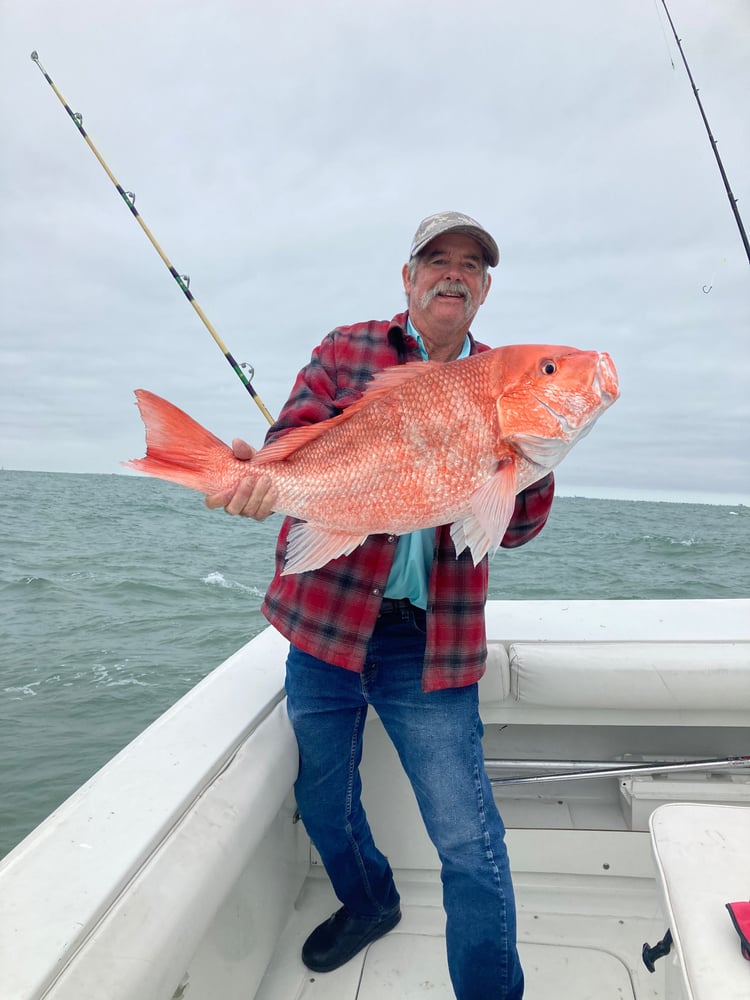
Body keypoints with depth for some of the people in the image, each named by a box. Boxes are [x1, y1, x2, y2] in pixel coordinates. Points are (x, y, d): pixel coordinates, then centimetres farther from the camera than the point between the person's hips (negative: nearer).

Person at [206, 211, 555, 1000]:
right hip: (324, 617, 2)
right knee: (323, 800, 21)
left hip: (429, 643, -1)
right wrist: (259, 479, -31)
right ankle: (367, 904, 51)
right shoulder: (347, 351, 4)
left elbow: (515, 526, -1)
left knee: (468, 841, -1)